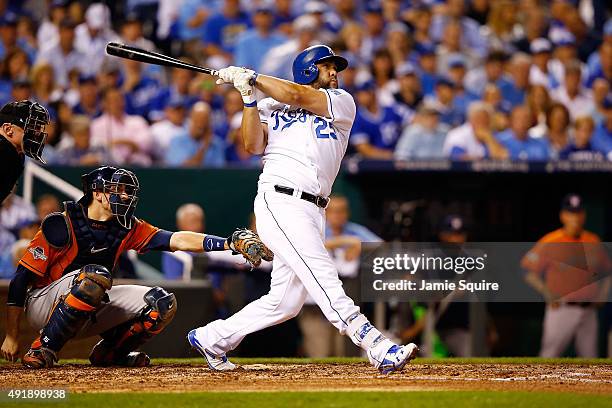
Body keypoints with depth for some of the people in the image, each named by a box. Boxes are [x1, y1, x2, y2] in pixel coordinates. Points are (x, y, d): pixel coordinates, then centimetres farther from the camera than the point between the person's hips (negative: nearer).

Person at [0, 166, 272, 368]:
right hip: (42, 305, -6)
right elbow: (22, 278, -17)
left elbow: (176, 240, -12)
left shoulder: (127, 229, -1)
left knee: (162, 303, -7)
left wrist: (230, 243, -26)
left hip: (88, 315, 6)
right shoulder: (61, 226, -18)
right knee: (95, 276, -36)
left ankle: (108, 352, 9)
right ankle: (42, 349, -26)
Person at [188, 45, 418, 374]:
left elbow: (297, 96, 1)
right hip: (280, 201, -5)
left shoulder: (342, 103, 16)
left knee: (284, 302, 4)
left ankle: (211, 338, 20)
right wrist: (249, 96, -7)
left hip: (312, 211, 5)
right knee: (322, 276, -20)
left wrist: (252, 78, 6)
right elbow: (254, 145, -1)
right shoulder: (272, 108, 14)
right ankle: (376, 348, -30)